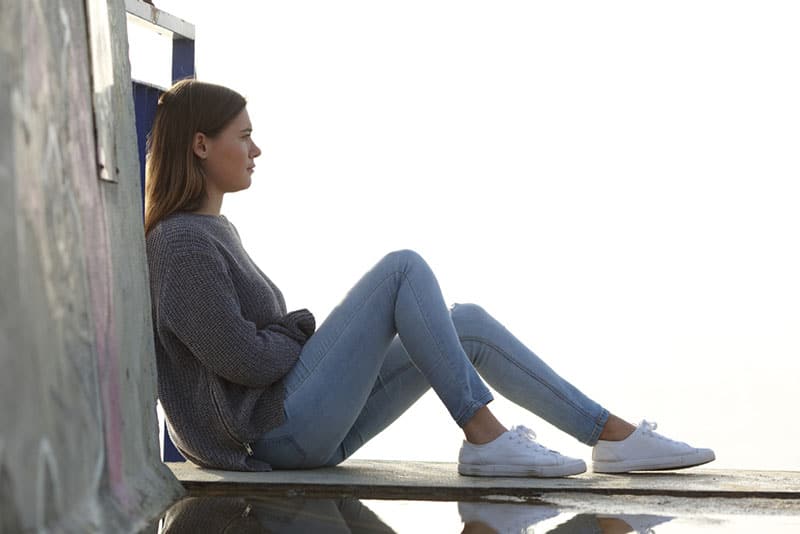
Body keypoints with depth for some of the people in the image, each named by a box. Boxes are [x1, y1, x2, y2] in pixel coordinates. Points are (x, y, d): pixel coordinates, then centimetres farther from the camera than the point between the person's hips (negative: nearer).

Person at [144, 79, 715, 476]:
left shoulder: (213, 230, 18)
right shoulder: (183, 241, -14)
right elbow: (243, 359, -20)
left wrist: (300, 334, 2)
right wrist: (304, 332, -2)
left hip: (309, 430, 10)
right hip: (276, 427, -10)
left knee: (467, 324, 3)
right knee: (405, 268, -16)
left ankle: (613, 434, 1)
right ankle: (484, 436, -14)